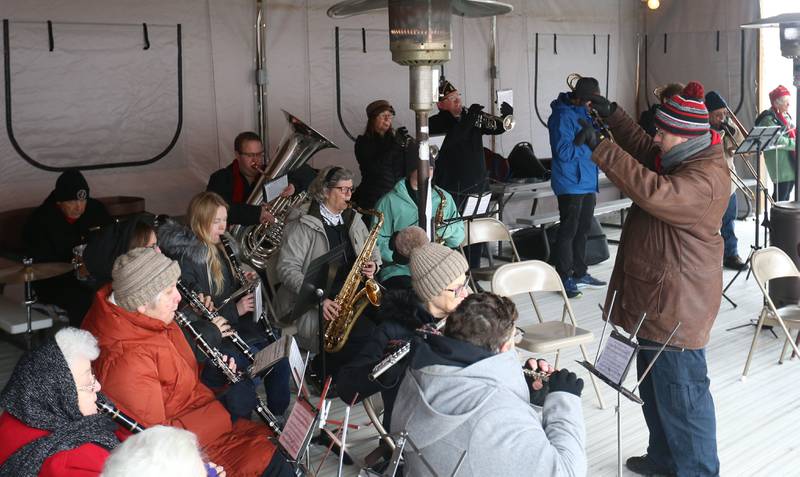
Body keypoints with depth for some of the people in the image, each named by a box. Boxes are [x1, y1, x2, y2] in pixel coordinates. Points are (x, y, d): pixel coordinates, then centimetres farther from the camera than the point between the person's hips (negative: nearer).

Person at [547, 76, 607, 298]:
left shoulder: (583, 113, 12)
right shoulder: (563, 116, -17)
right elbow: (564, 151, -23)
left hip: (587, 182, 9)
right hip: (571, 185, -9)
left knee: (583, 230, 16)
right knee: (568, 232, -3)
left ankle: (580, 273, 27)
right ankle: (564, 278, 5)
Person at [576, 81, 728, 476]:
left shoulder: (705, 179, -25)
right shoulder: (681, 158, 7)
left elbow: (652, 192, -40)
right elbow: (643, 151, 27)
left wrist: (601, 147, -35)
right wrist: (613, 116, 17)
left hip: (675, 306, -11)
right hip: (655, 296, 11)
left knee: (680, 395, -2)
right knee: (653, 387, 23)